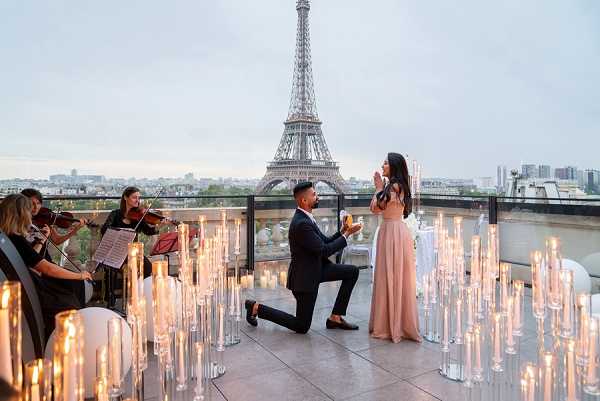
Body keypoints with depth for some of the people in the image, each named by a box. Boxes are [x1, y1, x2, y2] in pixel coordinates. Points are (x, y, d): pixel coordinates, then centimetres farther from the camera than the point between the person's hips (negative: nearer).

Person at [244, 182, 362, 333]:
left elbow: (325, 242, 10)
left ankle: (335, 318, 8)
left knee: (353, 271, 1)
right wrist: (346, 234, -16)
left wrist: (342, 231, -5)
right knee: (301, 327, 2)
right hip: (304, 276, -9)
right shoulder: (301, 223, -27)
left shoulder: (306, 218, 5)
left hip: (317, 268, 9)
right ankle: (256, 307, 14)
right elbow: (324, 251, -25)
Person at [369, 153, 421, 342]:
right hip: (395, 230, 10)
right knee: (397, 279, 14)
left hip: (393, 232, -10)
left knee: (390, 277, -2)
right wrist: (380, 187, 14)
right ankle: (400, 324, 24)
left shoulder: (394, 186, -14)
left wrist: (379, 188, -1)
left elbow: (375, 207, -12)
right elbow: (379, 208, 15)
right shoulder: (397, 186, 16)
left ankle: (390, 326, 9)